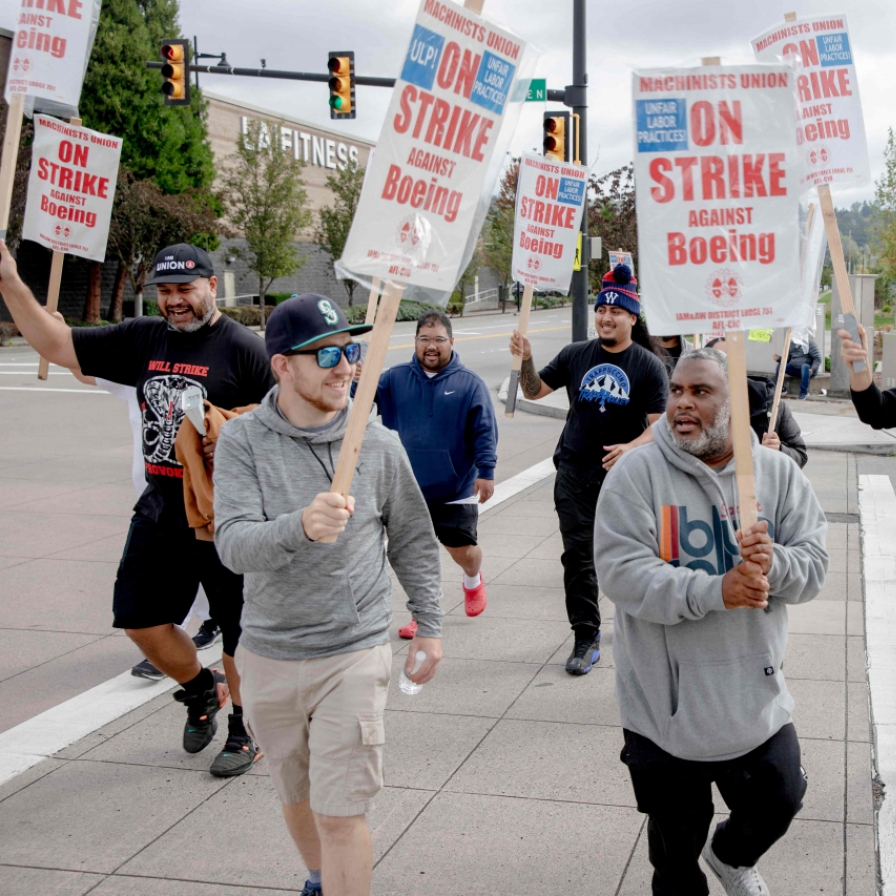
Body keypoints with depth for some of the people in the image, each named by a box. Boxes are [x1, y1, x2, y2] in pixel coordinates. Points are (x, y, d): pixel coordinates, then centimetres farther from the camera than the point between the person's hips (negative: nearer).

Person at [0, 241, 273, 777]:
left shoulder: (243, 348, -10)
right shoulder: (142, 339, 6)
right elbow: (55, 344, 8)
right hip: (160, 507, 6)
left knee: (238, 631, 5)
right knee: (140, 619, 12)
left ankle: (246, 733, 25)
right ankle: (201, 689, 38)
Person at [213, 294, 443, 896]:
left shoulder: (377, 442, -5)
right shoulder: (244, 441, -8)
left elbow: (413, 542, 7)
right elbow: (233, 545, -21)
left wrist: (429, 625, 8)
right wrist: (300, 527, -40)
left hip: (354, 655, -2)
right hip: (269, 655, 2)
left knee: (341, 813, -5)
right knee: (297, 797, 22)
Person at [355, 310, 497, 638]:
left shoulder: (469, 383, -4)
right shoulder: (395, 379, 2)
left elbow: (485, 431, -5)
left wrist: (486, 472, -12)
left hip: (456, 488, -2)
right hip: (409, 488, 2)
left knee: (462, 549, 5)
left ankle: (473, 580, 41)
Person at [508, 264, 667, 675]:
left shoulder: (648, 366, -5)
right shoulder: (576, 356, 3)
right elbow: (535, 391, 11)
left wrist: (632, 447, -28)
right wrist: (525, 360, -8)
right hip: (575, 474, 2)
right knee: (578, 556, 0)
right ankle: (586, 638, 6)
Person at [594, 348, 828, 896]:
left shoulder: (778, 474, 0)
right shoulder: (636, 475, -11)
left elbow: (815, 566, -3)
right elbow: (621, 572, -20)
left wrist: (773, 563, -26)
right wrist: (716, 591, -31)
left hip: (755, 692, 3)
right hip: (665, 700, -3)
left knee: (777, 803, 19)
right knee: (676, 832, 14)